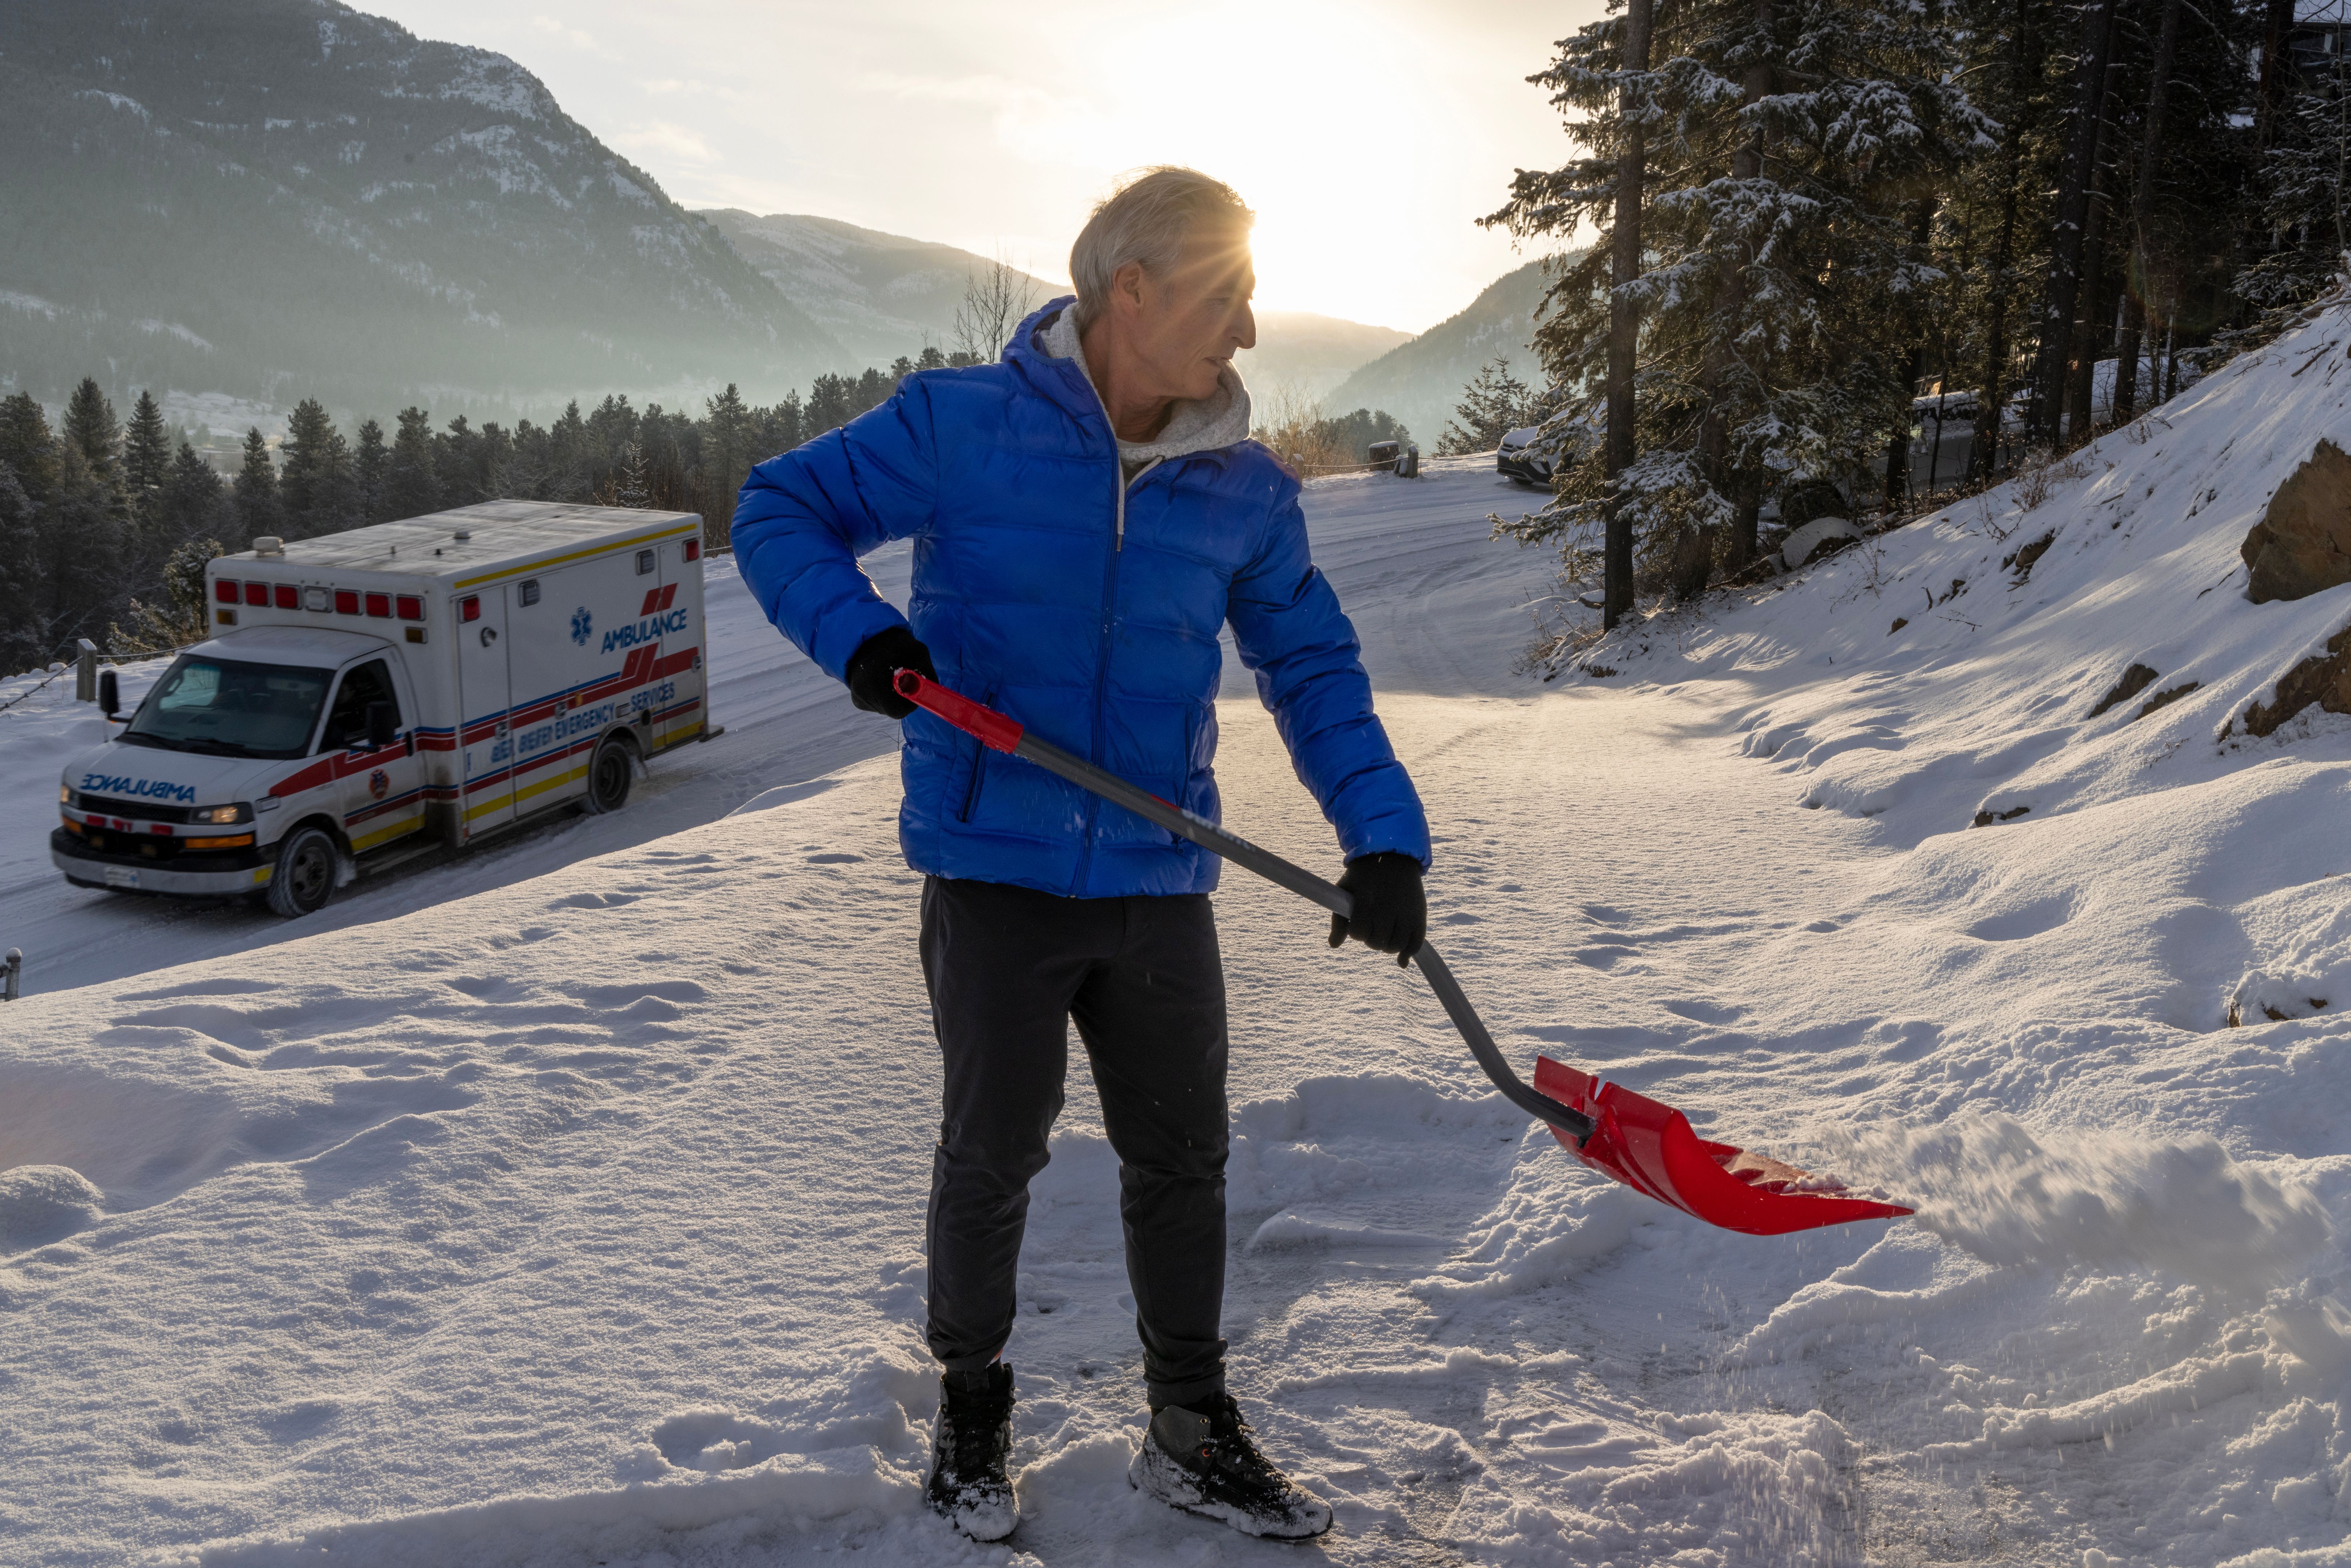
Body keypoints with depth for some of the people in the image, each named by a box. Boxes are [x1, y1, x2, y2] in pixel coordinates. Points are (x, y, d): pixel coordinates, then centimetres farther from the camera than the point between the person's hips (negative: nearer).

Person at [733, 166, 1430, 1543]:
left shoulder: (1246, 491, 2)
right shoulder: (961, 426, -9)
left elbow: (1316, 669, 7)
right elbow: (782, 509, -1)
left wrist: (1384, 834, -4)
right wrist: (858, 630, -20)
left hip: (1159, 885, 4)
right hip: (996, 873, -3)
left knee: (1184, 1158, 12)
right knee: (996, 1154, 8)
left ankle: (1193, 1431, 32)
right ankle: (972, 1405, 33)